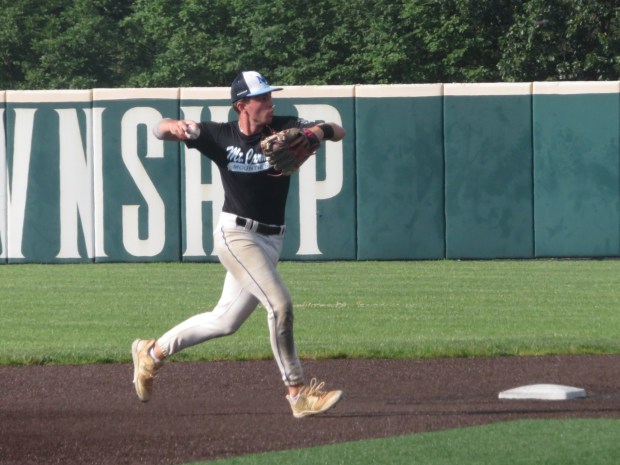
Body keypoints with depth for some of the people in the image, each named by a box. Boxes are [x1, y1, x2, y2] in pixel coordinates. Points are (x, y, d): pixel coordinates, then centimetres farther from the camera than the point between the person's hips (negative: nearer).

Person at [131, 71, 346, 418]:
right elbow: (160, 130, 3)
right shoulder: (221, 136, -3)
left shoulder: (284, 129, 1)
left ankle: (152, 353, 30)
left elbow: (338, 131, -3)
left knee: (225, 321, 12)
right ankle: (299, 394, -15)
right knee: (280, 303, -19)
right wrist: (176, 127, -22)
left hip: (272, 240, 5)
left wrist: (318, 131, -26)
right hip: (237, 235, -5)